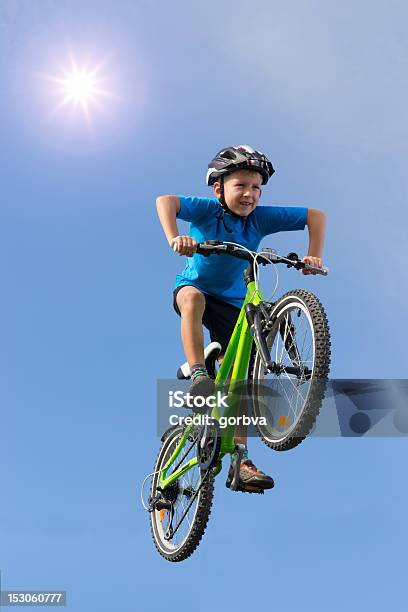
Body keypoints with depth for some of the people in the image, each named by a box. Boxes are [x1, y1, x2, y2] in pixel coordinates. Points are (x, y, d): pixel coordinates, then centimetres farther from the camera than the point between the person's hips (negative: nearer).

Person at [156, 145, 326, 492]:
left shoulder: (262, 217, -13)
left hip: (233, 304, 2)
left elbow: (316, 215, -8)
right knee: (193, 296, -41)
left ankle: (240, 463, -5)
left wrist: (314, 256, -22)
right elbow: (165, 200, -35)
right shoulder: (207, 210, -18)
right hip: (195, 288, -2)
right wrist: (174, 238, -53)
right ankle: (197, 375, -39)